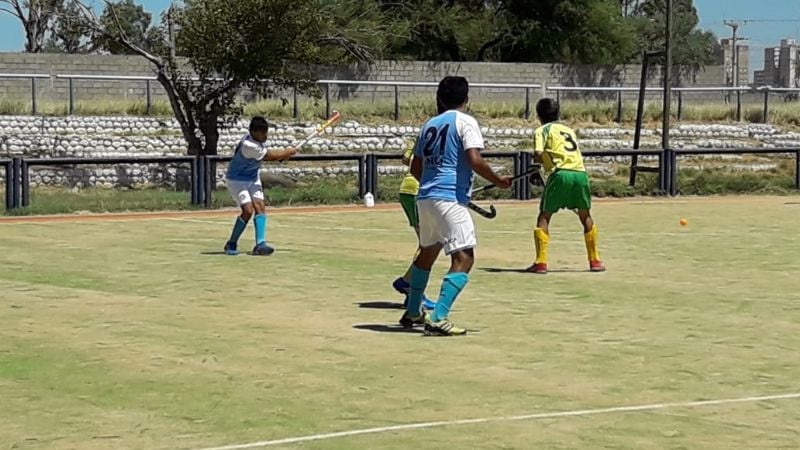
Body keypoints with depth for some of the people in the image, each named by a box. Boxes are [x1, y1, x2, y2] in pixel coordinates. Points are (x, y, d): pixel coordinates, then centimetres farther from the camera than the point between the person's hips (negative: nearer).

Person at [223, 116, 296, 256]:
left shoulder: (258, 139, -5)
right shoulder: (249, 145, -31)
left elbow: (268, 155, 12)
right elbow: (271, 156, -21)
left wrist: (282, 155, -7)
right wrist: (288, 152, -6)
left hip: (253, 178, 8)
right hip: (237, 180, -8)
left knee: (259, 206, -9)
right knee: (248, 210, -18)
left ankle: (260, 244, -17)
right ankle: (231, 244, -2)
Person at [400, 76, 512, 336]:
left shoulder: (429, 125, 17)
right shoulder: (465, 122, -3)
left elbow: (415, 168, 20)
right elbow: (474, 160, -16)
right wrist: (498, 181, -3)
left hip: (425, 198, 8)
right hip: (450, 199, -8)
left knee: (427, 252, 25)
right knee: (464, 258, -9)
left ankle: (413, 312, 37)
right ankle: (438, 319, -21)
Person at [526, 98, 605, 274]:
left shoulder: (542, 131, 10)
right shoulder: (569, 130, 28)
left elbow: (538, 154, -6)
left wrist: (540, 161, 16)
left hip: (561, 174, -4)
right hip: (581, 173, 5)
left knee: (544, 217, 6)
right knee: (586, 217, 22)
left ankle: (541, 262, -3)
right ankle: (595, 260, 24)